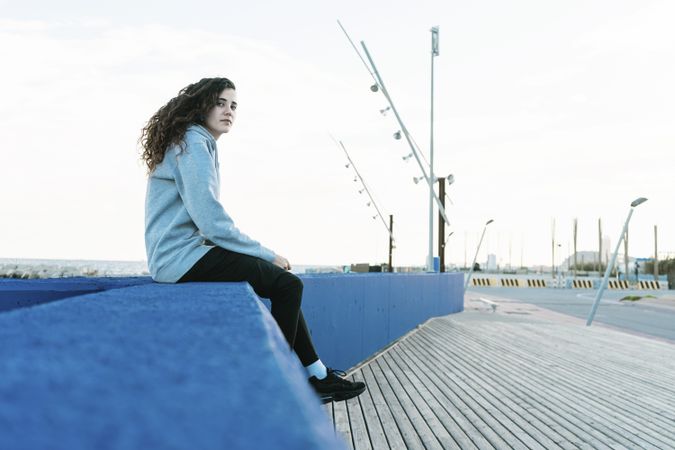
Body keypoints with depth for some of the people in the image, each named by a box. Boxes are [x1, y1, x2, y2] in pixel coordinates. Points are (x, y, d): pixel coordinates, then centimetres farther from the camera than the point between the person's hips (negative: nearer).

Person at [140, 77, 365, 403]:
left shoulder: (198, 143, 19)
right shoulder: (193, 143, -12)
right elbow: (211, 221, -20)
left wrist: (261, 254, 8)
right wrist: (266, 254, -11)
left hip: (179, 257, 10)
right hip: (184, 257, -10)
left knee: (284, 282, 11)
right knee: (288, 284, -11)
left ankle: (318, 376, 11)